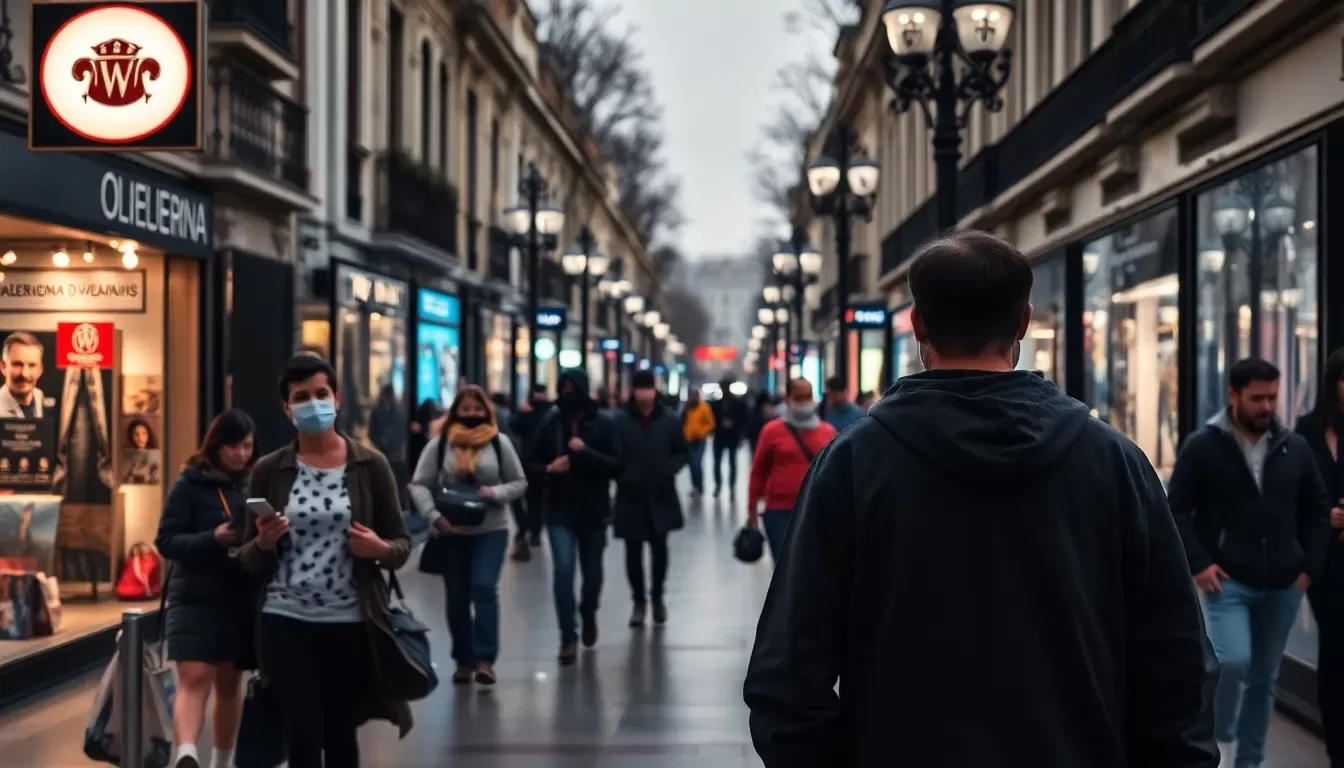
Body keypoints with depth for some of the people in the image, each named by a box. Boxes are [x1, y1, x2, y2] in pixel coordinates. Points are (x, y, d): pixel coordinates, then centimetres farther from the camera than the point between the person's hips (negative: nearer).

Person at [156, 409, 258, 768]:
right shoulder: (189, 485, -5)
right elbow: (167, 541, -9)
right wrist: (213, 539, -24)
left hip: (242, 599, 4)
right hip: (195, 598, -4)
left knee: (229, 681, 14)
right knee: (195, 678, -17)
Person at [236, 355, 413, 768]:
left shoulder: (370, 465, 0)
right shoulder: (268, 470, 2)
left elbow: (402, 544, 4)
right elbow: (249, 561, 6)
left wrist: (380, 549, -18)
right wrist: (265, 543, -16)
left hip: (349, 622, 0)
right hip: (286, 621, 0)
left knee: (340, 733, 10)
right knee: (303, 733, -4)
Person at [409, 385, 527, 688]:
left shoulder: (499, 442, 2)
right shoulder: (439, 443, 0)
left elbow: (519, 482, 6)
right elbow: (419, 485, -2)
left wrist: (496, 493, -14)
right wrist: (435, 516, -17)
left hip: (491, 529, -1)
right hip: (450, 532, 1)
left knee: (484, 588, -16)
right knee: (456, 597, 8)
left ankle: (485, 659, -15)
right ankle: (464, 660, 20)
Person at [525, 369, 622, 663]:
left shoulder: (602, 424, -7)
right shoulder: (550, 423, -3)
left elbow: (617, 466, -11)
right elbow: (531, 463, 5)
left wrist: (586, 452, -23)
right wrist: (548, 469, -16)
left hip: (593, 511, 0)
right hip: (560, 511, 0)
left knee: (592, 572, 12)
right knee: (563, 568, -15)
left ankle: (588, 613, 44)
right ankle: (568, 636, -4)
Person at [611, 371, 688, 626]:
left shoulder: (669, 420, 0)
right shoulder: (621, 421, -6)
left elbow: (683, 453, 7)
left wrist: (669, 470, -8)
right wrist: (623, 475, -16)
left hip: (661, 496, 1)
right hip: (631, 497, -1)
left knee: (659, 548, 4)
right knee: (633, 551, 5)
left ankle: (657, 595, 27)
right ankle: (639, 600, 19)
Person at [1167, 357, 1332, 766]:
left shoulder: (1295, 448, 5)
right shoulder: (1203, 446, -5)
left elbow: (1317, 507, 15)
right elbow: (1176, 509, -2)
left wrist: (1311, 564, 5)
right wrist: (1197, 563, -12)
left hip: (1282, 586, 4)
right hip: (1228, 581, -4)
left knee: (1264, 677, 9)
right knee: (1232, 662, -19)